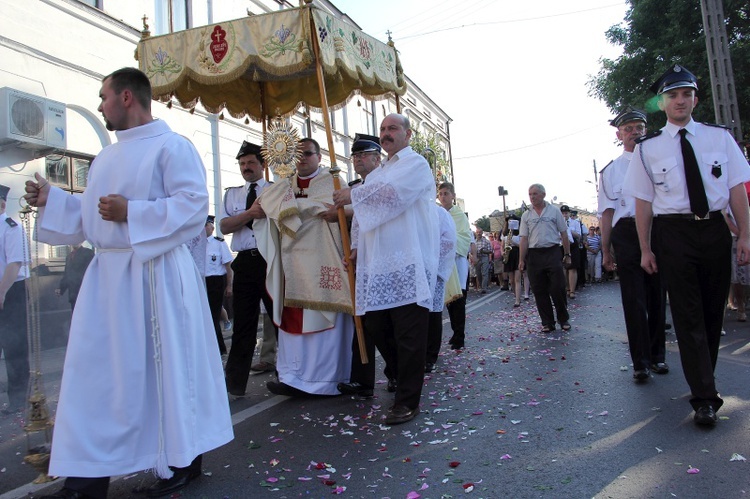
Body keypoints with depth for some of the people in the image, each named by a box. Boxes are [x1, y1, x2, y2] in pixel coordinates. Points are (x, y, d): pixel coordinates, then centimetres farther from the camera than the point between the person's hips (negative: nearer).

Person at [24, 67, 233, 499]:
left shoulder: (172, 146, -7)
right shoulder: (108, 156, 20)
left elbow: (194, 204, -18)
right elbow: (91, 212, 25)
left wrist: (131, 212, -19)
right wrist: (51, 200, 16)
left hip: (155, 274, -8)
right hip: (108, 273, 9)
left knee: (165, 365, 0)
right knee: (97, 369, 8)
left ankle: (183, 461, 17)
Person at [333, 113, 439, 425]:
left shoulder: (416, 164, 0)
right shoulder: (375, 175, 24)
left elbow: (392, 192, -17)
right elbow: (365, 215, 25)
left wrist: (353, 196, -6)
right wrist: (358, 247, 14)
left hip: (408, 265, -8)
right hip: (378, 265, 8)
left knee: (408, 334, -4)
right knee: (375, 326, 10)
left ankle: (408, 401, 5)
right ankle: (404, 376, 31)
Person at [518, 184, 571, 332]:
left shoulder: (554, 211, 4)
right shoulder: (526, 216, 9)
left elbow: (564, 234, 6)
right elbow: (524, 239, 8)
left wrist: (567, 255, 4)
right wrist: (521, 260, 2)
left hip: (552, 253, -2)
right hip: (534, 255, 2)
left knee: (558, 288, -4)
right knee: (539, 291, 3)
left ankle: (563, 319, 15)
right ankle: (547, 323, 13)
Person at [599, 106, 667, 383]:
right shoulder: (611, 170, 11)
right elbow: (608, 212, 7)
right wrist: (606, 250, 3)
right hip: (627, 233, -2)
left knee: (657, 296, 9)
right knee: (634, 299, -3)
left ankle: (657, 355, 22)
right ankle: (641, 361, 3)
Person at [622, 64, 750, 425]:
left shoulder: (719, 137, 7)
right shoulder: (648, 148, 2)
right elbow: (643, 201, 0)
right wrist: (646, 249, -2)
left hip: (716, 229, 3)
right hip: (674, 233, -3)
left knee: (714, 311, 11)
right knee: (688, 315, -4)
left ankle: (705, 380, 29)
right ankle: (705, 397, 0)